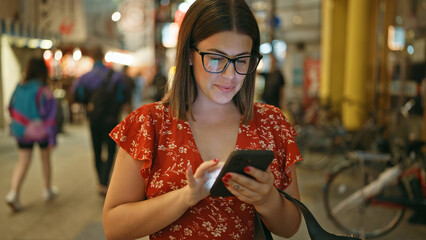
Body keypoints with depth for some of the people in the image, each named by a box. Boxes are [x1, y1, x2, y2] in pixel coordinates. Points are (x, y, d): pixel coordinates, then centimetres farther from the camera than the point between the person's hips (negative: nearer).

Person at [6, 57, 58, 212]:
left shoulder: (19, 87, -4)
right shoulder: (44, 91, -19)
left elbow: (11, 109, 7)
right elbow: (49, 116, -18)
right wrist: (52, 139, -13)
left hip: (21, 130, 4)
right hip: (40, 131, -3)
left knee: (23, 163, 10)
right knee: (45, 159, 17)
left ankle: (13, 193, -6)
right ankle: (48, 191, 31)